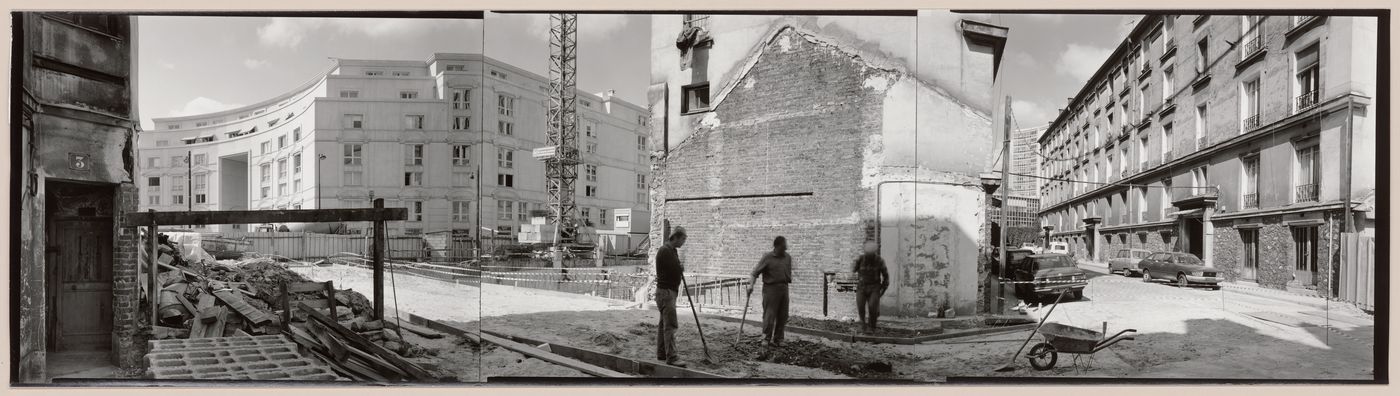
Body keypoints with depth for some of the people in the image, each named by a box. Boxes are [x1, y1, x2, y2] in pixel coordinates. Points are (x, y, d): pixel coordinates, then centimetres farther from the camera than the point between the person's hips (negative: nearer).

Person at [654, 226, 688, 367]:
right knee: (670, 325, -13)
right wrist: (682, 268, 0)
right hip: (666, 292, -10)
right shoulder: (665, 251, -17)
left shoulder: (671, 251, 16)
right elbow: (678, 271, -20)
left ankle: (661, 354, 23)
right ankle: (671, 357, -15)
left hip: (670, 291, 10)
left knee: (664, 324, 15)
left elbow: (677, 270, 18)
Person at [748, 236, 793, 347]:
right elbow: (755, 272, -10)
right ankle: (766, 339, 5)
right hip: (771, 288, -5)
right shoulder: (767, 258, -8)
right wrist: (751, 285, -19)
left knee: (782, 316, 7)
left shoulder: (788, 257, 8)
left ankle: (778, 339, 17)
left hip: (784, 288, 5)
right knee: (769, 314, -5)